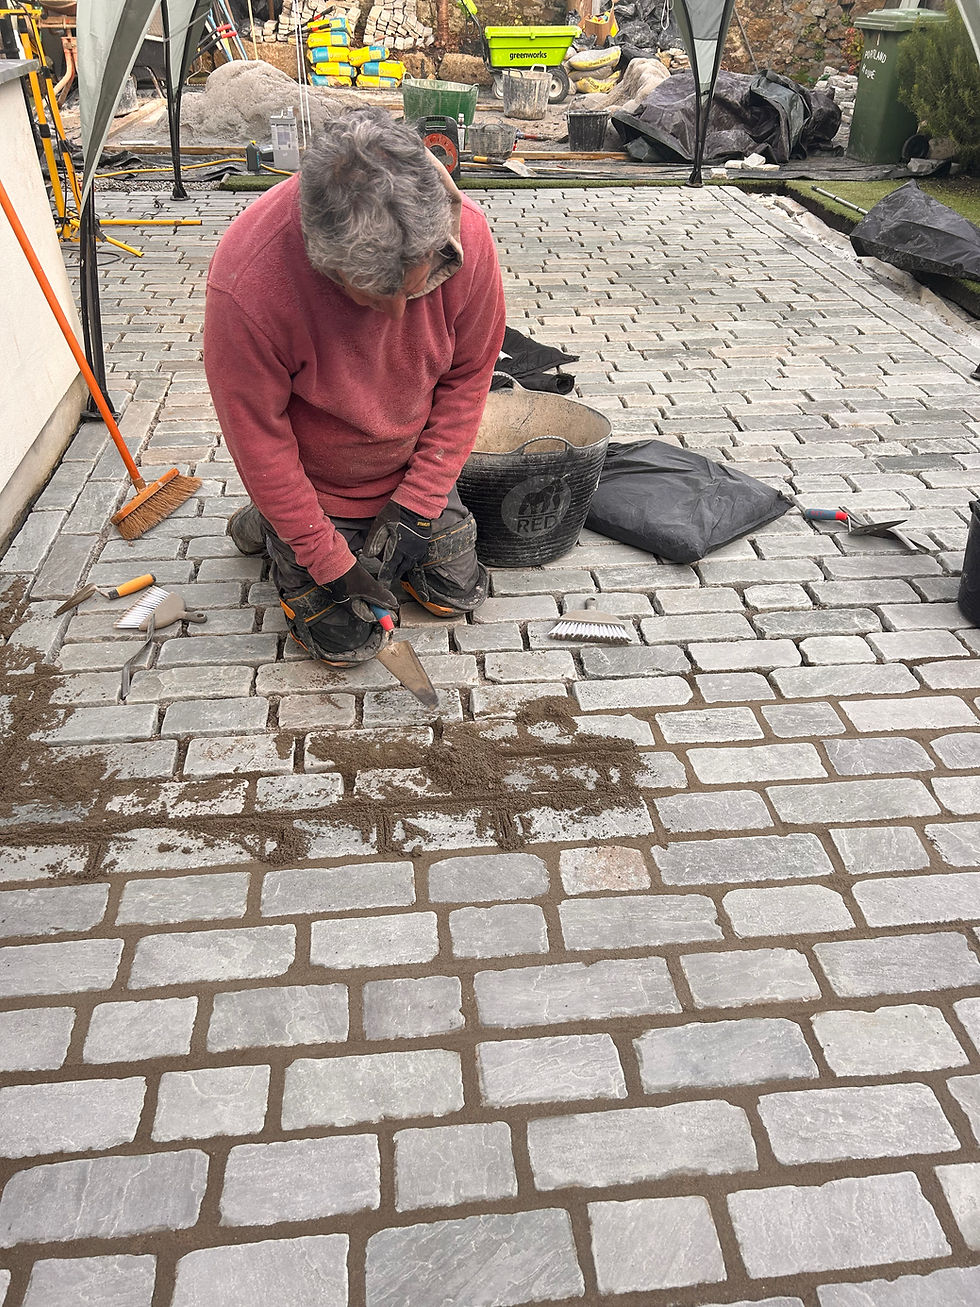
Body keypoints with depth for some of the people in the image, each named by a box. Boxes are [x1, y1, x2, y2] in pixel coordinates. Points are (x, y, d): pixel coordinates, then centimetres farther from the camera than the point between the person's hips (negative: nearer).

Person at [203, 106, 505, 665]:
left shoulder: (465, 233, -26)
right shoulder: (246, 285, -36)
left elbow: (467, 376, -11)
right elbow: (258, 438, -23)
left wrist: (416, 503, -14)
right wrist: (330, 561, -17)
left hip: (414, 471, 4)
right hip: (314, 486, -3)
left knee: (459, 592, 12)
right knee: (349, 639, 2)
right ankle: (269, 526, 25)